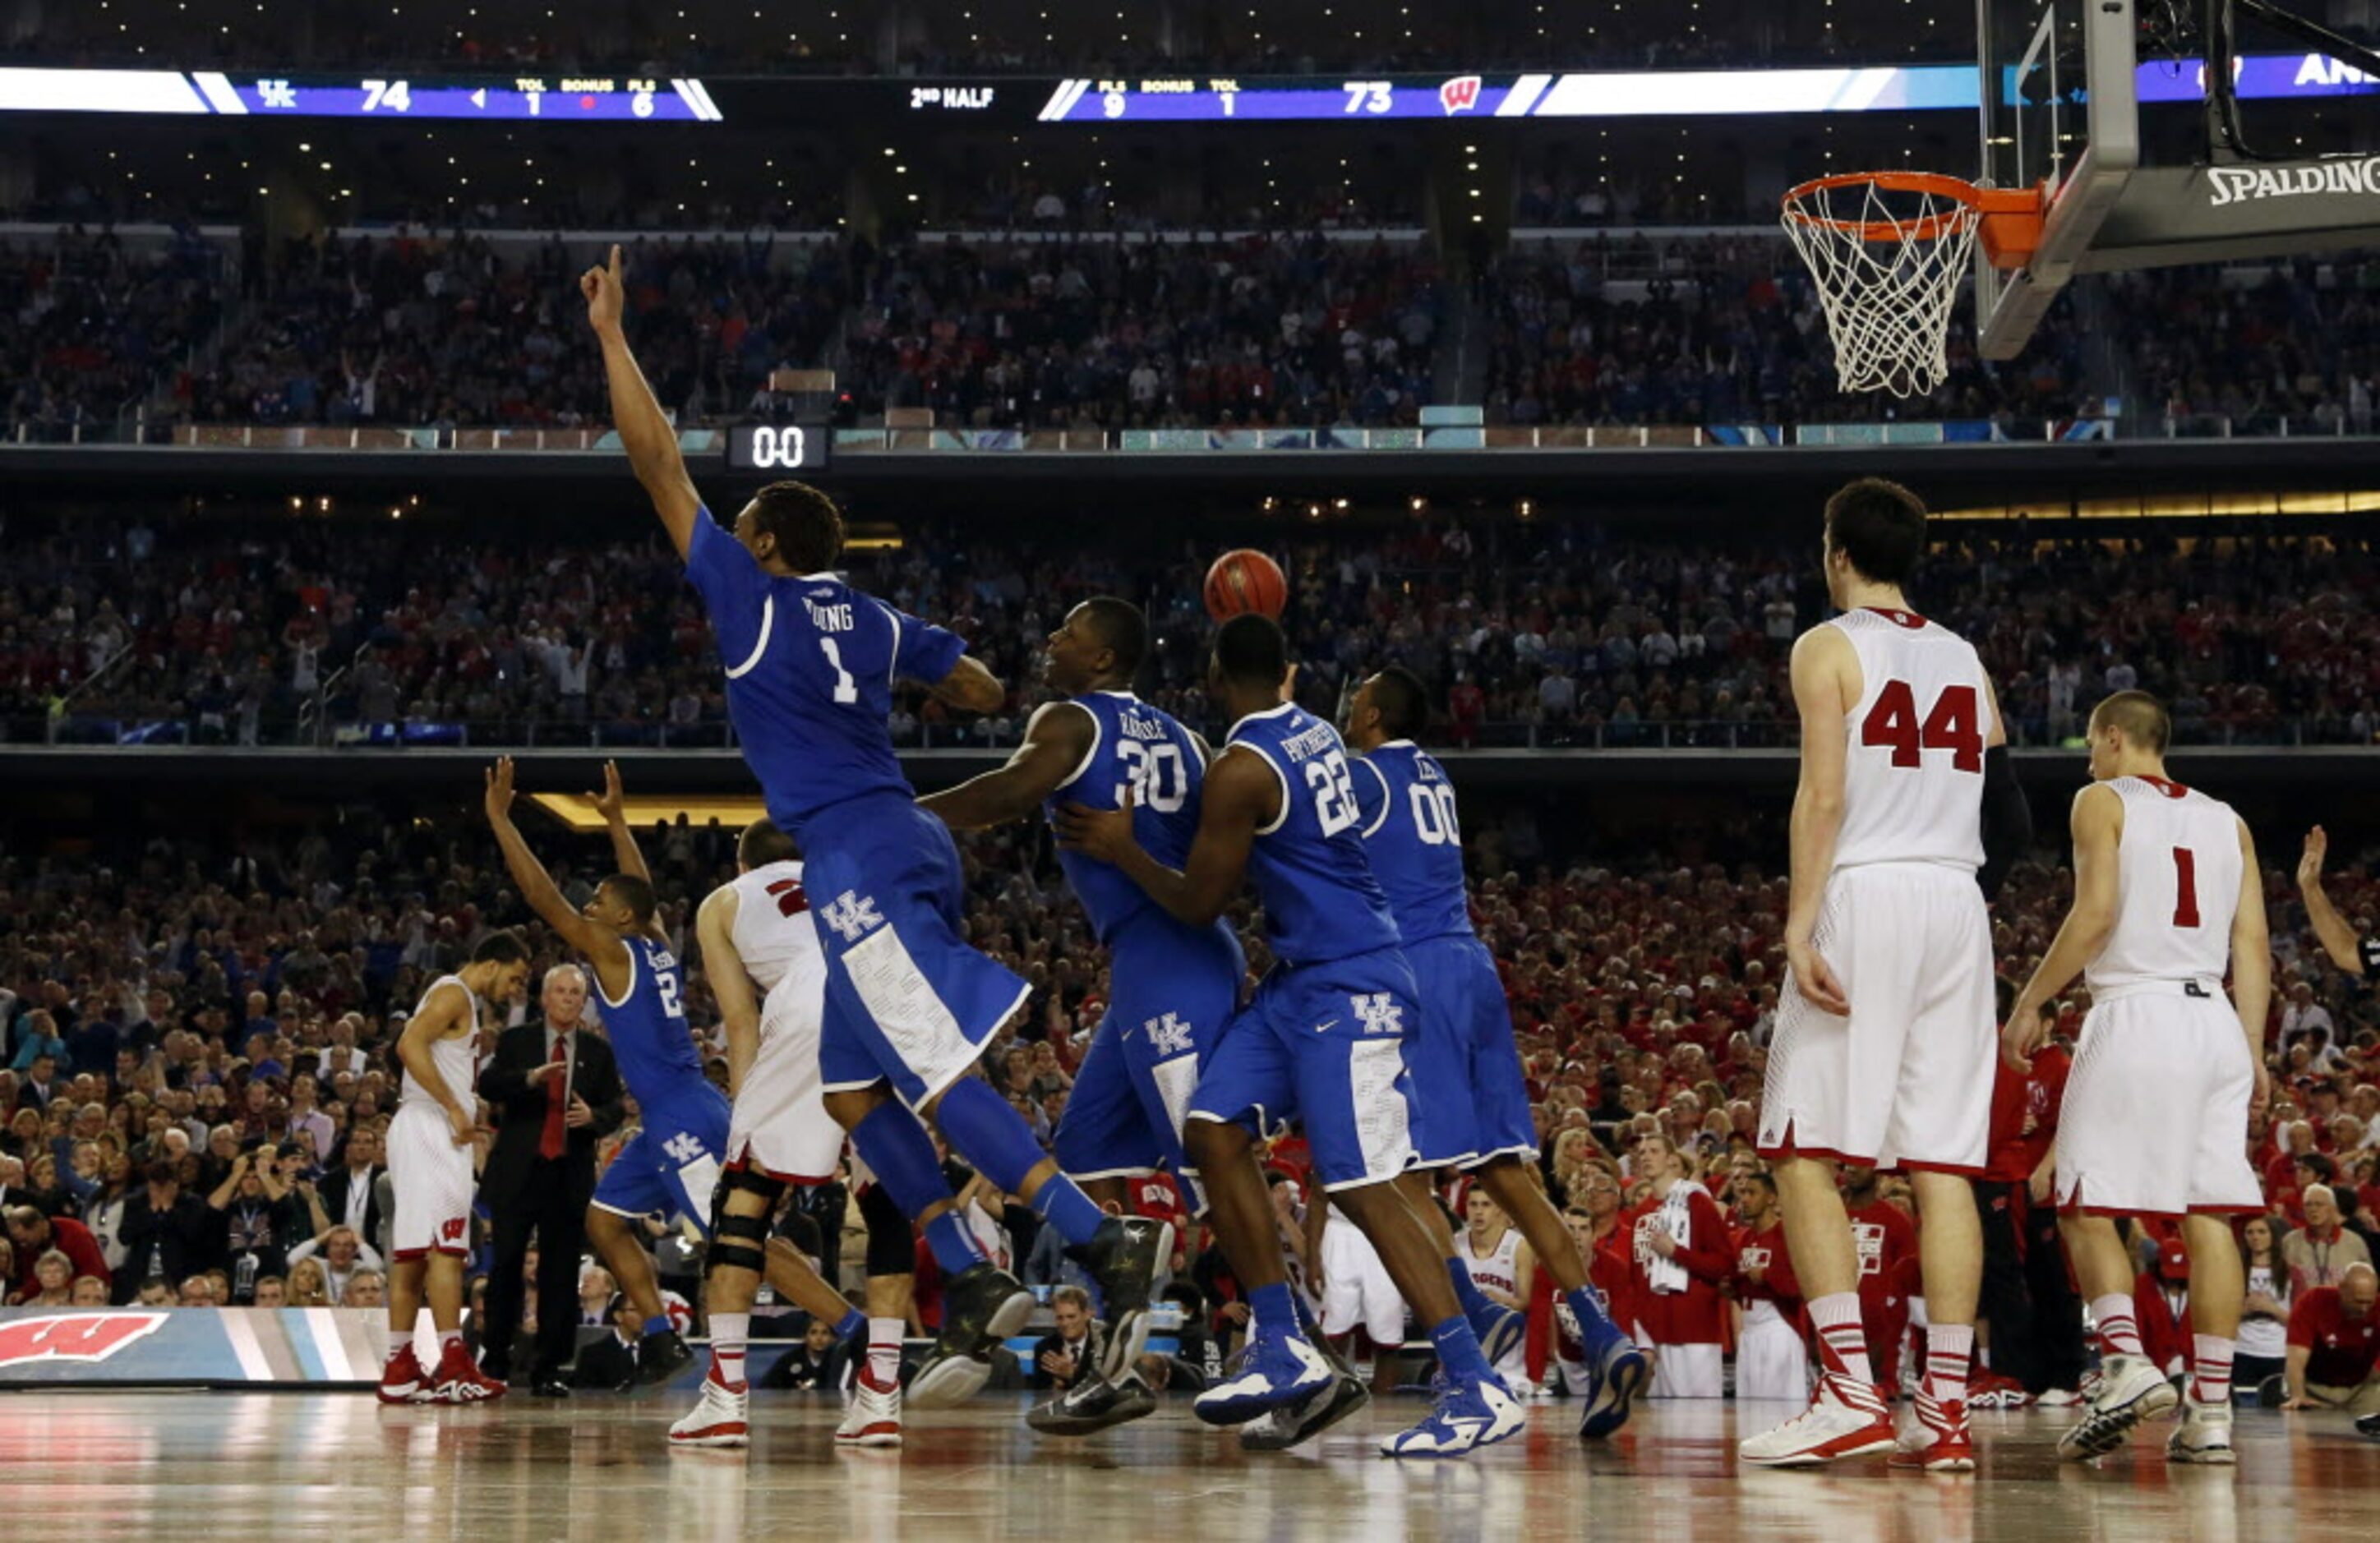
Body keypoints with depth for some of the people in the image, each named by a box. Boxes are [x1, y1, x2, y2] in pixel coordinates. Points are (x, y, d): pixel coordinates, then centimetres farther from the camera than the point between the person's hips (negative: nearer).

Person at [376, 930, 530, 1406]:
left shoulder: (463, 1002, 24)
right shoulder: (454, 993, -7)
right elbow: (410, 1045, -22)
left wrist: (468, 1112, 15)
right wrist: (455, 1108, -22)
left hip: (433, 1130, 10)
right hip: (431, 1127, -10)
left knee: (411, 1252, 7)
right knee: (446, 1245, -13)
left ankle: (400, 1370, 7)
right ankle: (453, 1368, -17)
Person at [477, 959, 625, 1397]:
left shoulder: (599, 1051, 11)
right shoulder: (516, 1040, 7)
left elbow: (616, 1108, 9)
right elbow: (487, 1085, -6)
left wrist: (593, 1117, -13)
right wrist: (530, 1078, -23)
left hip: (571, 1175, 1)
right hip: (517, 1170, -1)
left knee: (559, 1274, 1)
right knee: (506, 1266, 0)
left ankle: (548, 1369, 6)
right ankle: (495, 1360, 10)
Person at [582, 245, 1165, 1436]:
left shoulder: (750, 597, -1)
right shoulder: (874, 620, 15)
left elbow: (657, 465, 2)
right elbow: (984, 691, 25)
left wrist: (611, 335, 9)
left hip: (857, 863, -8)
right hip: (908, 847, 8)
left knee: (940, 1073, -12)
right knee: (851, 1084, 15)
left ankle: (1103, 1240, -21)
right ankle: (969, 1276, 9)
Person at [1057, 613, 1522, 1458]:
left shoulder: (1241, 770, -17)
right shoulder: (1315, 732, 10)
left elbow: (1197, 904, -10)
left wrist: (1122, 849, 5)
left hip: (1347, 986, -10)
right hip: (1300, 978, 10)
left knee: (1364, 1189, -11)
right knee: (1213, 1131, 5)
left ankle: (1478, 1389, -10)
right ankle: (1285, 1350, 7)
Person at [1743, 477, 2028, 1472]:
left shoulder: (1829, 646, 1)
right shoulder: (1964, 660, 19)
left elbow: (1824, 796, -11)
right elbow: (2012, 824, 16)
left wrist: (1799, 930, -15)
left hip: (1864, 898, -6)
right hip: (1956, 907, 6)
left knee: (1805, 1153, -3)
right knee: (1944, 1165, 3)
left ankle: (1852, 1392, -13)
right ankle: (1946, 1411, 1)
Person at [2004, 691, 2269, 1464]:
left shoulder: (2103, 801, 2)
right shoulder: (2227, 820, 19)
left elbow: (2096, 916, -10)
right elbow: (2253, 944, 12)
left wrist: (2030, 1002, -3)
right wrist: (2252, 1050, 14)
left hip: (2135, 1014, -5)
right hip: (2216, 1022, 5)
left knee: (2087, 1206, 0)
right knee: (2209, 1214, 3)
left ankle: (2128, 1360, -19)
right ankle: (2211, 1409, 0)